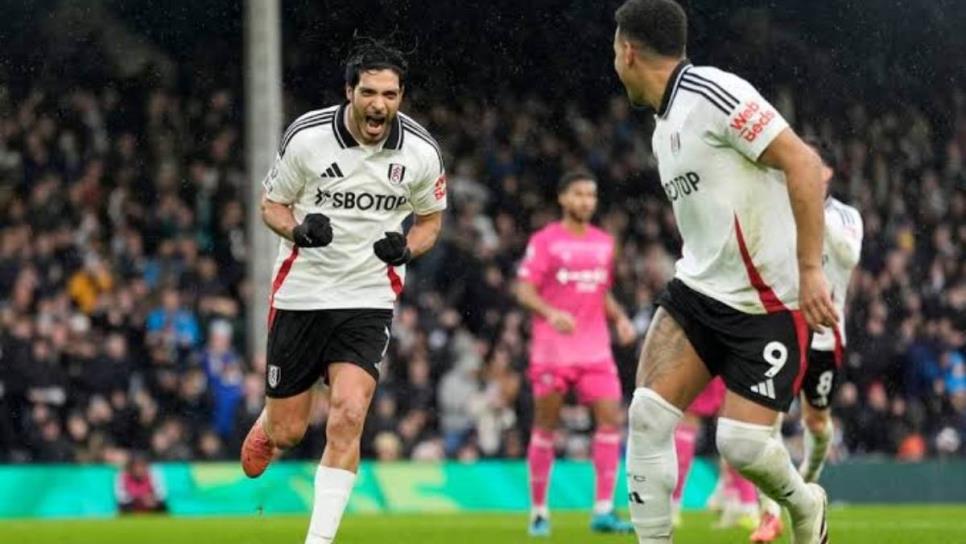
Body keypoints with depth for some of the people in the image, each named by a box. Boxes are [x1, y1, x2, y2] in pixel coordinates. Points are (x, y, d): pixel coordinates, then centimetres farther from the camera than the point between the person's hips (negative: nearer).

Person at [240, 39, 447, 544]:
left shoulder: (421, 152, -8)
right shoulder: (306, 137, -12)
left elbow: (430, 218, 10)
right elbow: (271, 204, 1)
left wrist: (405, 247, -13)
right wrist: (299, 229, -21)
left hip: (369, 298, 0)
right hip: (301, 291, 0)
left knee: (348, 416, -19)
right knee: (285, 431, 6)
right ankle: (261, 433, 44)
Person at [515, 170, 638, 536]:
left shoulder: (604, 242, 13)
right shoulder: (544, 241, -2)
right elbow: (524, 290, -9)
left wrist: (620, 318, 5)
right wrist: (551, 313, -27)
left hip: (595, 348, 4)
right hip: (552, 349, -4)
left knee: (610, 417, -9)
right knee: (546, 425, 1)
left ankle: (603, 509, -9)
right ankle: (539, 510, 11)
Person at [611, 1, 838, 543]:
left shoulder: (712, 92, -15)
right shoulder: (665, 127, 14)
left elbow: (803, 163, -20)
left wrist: (810, 269, -23)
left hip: (769, 304, -8)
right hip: (700, 290, 8)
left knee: (741, 444, -11)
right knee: (648, 415, -9)